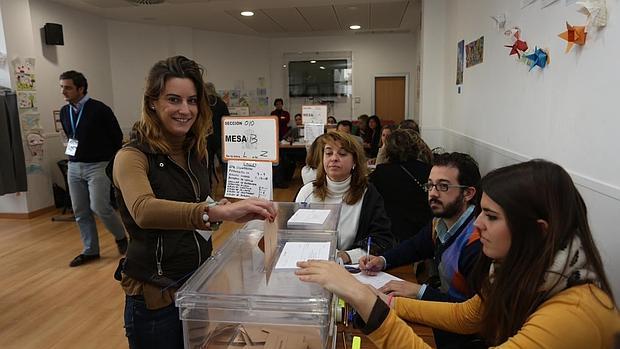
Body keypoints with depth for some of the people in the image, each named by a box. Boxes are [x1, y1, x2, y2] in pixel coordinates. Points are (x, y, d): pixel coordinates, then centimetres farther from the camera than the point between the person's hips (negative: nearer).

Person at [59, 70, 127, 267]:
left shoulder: (100, 110, -11)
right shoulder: (64, 112, 8)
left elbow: (117, 136, -4)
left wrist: (110, 160, 3)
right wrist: (73, 150, 15)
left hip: (98, 166, -6)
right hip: (74, 167, 7)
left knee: (99, 207, -12)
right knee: (80, 212, 7)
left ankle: (120, 236, 14)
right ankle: (90, 251, 20)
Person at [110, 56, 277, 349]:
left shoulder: (195, 151, 2)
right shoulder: (132, 156, -18)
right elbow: (144, 211, -39)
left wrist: (223, 211, -3)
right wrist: (217, 212, -52)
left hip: (200, 283, 6)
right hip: (156, 296, -6)